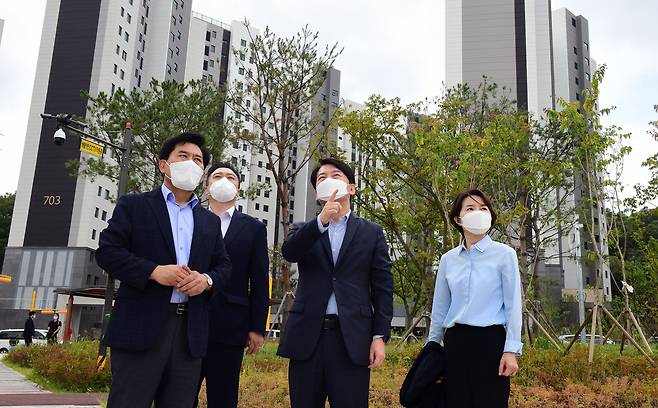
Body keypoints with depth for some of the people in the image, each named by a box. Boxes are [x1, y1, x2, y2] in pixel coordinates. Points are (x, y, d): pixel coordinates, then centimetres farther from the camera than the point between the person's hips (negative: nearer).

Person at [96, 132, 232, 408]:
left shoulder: (210, 221, 18)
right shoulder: (134, 205, 6)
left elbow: (224, 266, 16)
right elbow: (107, 251, -3)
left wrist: (207, 280, -7)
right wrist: (154, 270, -16)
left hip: (190, 330, 4)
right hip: (141, 325, -4)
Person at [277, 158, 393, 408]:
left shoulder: (372, 233, 11)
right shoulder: (304, 230, 14)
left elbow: (383, 287, 6)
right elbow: (289, 253, -9)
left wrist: (380, 336, -2)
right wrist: (321, 220, -22)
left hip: (352, 337, -1)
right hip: (307, 336, 2)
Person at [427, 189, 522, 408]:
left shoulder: (504, 254, -1)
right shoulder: (448, 259, 8)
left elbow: (513, 306, -3)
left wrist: (511, 351, -10)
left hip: (490, 341, -3)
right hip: (455, 342, 3)